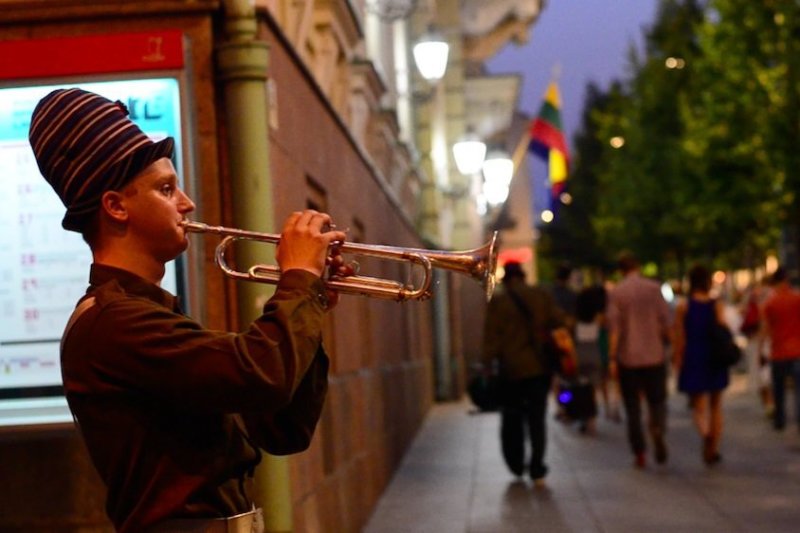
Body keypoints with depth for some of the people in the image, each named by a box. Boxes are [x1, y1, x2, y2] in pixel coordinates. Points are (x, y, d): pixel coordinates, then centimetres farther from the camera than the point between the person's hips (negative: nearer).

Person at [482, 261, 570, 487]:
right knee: (537, 419, 5)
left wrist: (487, 367, -4)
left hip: (512, 369, -2)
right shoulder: (542, 296, 6)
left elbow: (491, 338, -8)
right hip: (540, 367, 2)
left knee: (512, 419, 14)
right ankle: (537, 470, -2)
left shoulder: (498, 301, -4)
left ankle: (516, 466, 22)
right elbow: (559, 325, 1)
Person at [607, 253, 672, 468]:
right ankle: (658, 430, -19)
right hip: (654, 355, 1)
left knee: (632, 406, 8)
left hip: (627, 358, 0)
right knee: (657, 400, 11)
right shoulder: (654, 288, -1)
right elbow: (665, 321, -2)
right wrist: (666, 342, 15)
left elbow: (614, 327, -7)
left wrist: (612, 358, -4)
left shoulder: (616, 293, -4)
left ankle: (639, 453, 6)